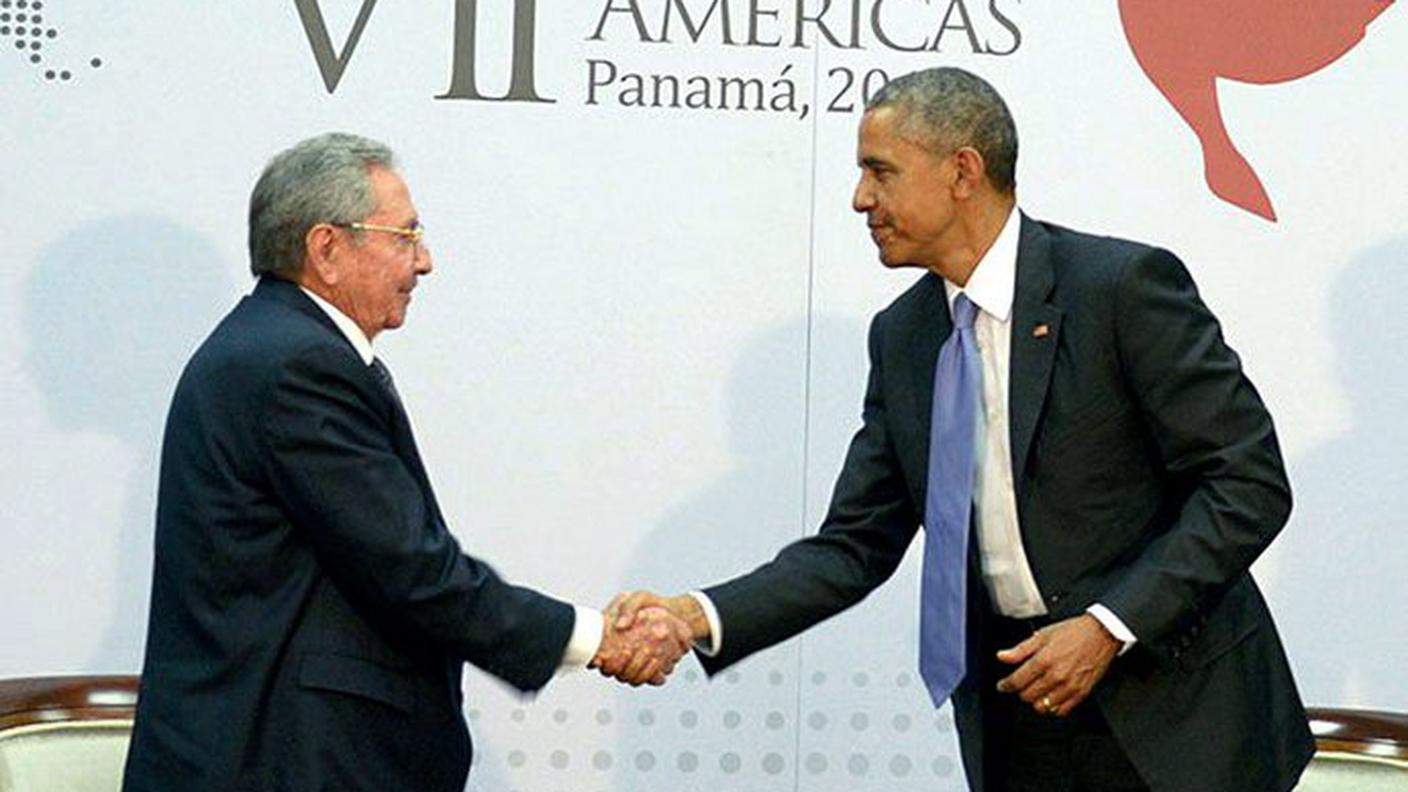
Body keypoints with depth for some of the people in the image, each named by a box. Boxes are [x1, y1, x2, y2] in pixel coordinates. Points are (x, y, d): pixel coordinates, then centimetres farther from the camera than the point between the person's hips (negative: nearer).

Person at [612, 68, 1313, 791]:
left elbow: (1250, 481, -13)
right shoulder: (902, 336, 6)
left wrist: (1109, 627, -20)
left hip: (1175, 709, -5)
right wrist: (701, 617, -8)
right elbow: (856, 547, 7)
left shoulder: (1123, 284, -12)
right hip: (1017, 706, 5)